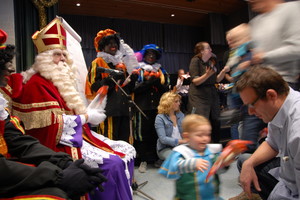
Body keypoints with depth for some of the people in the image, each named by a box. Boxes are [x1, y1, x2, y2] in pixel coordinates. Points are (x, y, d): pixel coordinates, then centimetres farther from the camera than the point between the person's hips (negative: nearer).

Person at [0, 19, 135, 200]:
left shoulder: (61, 81, 17)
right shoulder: (37, 84, -12)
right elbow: (52, 123, -20)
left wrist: (89, 112, 5)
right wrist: (86, 117, -14)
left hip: (76, 135, 10)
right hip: (59, 142, -9)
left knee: (127, 150, 2)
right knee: (113, 163, -25)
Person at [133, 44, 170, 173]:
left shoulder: (161, 71, 17)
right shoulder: (138, 70, 8)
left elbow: (166, 88, 7)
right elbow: (135, 88, -5)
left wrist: (157, 82, -9)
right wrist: (148, 82, -14)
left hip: (158, 107, 2)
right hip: (143, 107, -2)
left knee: (157, 133, 4)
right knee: (142, 133, 0)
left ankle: (156, 158, 19)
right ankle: (143, 160, 12)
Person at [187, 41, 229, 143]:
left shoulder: (213, 61, 12)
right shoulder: (195, 61, -7)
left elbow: (217, 79, 13)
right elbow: (195, 81, -13)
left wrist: (223, 71, -4)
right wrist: (207, 74, -26)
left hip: (212, 94, 7)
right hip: (199, 97, -6)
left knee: (215, 122, 7)